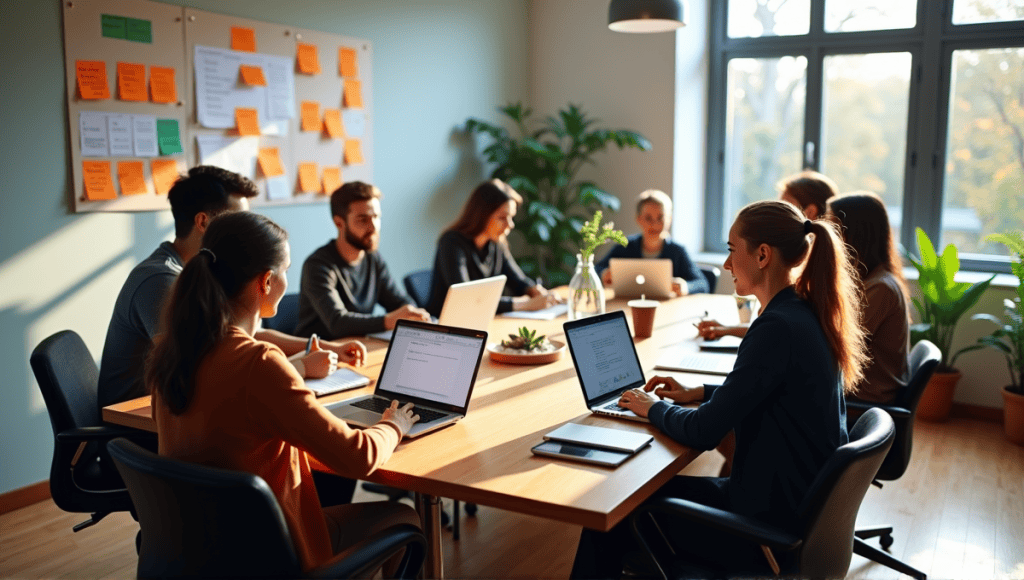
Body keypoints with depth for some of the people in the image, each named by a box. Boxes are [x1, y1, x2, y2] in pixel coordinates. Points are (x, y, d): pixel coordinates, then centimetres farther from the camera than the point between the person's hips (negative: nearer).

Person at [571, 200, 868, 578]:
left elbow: (704, 433, -22)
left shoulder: (778, 328, -26)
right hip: (804, 506, 9)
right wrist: (700, 393, 13)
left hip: (772, 523, -9)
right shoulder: (810, 315, 3)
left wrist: (654, 408, -3)